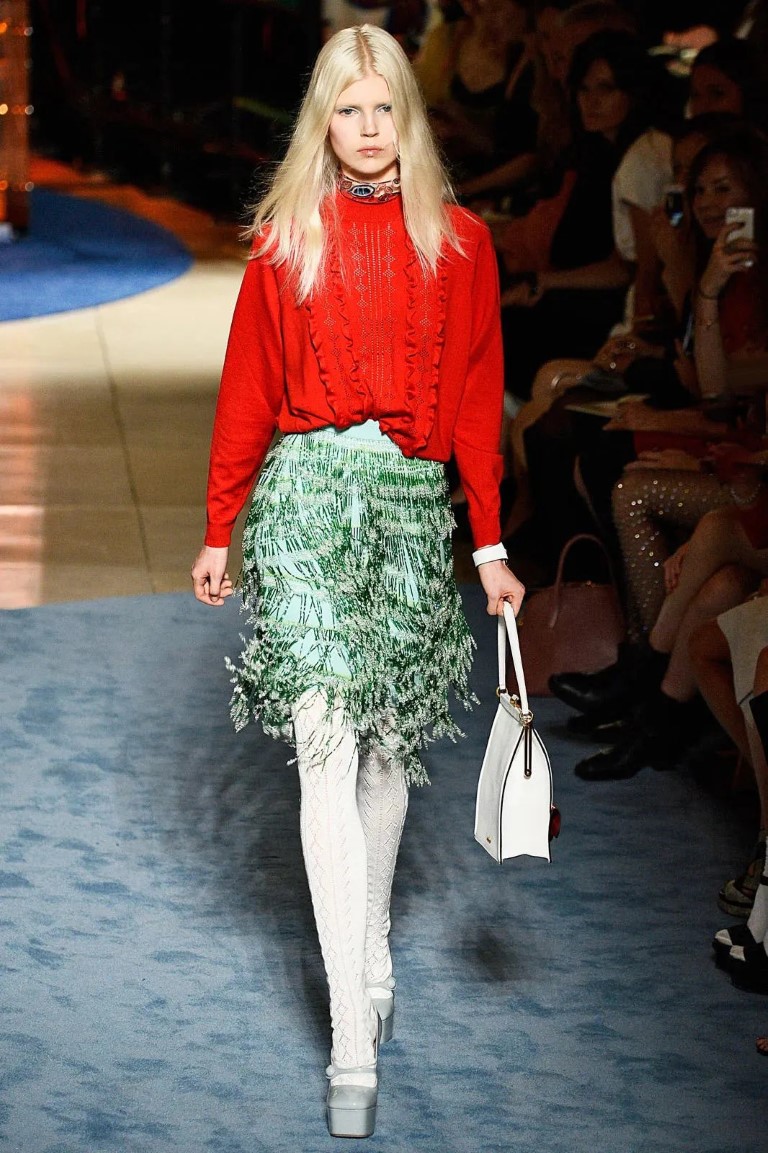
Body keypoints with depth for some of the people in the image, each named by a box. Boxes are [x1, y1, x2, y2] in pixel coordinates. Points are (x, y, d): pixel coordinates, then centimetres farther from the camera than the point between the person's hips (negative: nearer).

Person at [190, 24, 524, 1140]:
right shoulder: (285, 240, 4)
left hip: (413, 502, 2)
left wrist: (491, 545, 6)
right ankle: (354, 1047, -10)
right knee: (328, 746, -10)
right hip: (308, 492, -2)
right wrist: (220, 532, 8)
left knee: (390, 746, 9)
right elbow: (247, 394, 8)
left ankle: (370, 961, 31)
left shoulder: (458, 242, 6)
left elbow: (477, 401, 7)